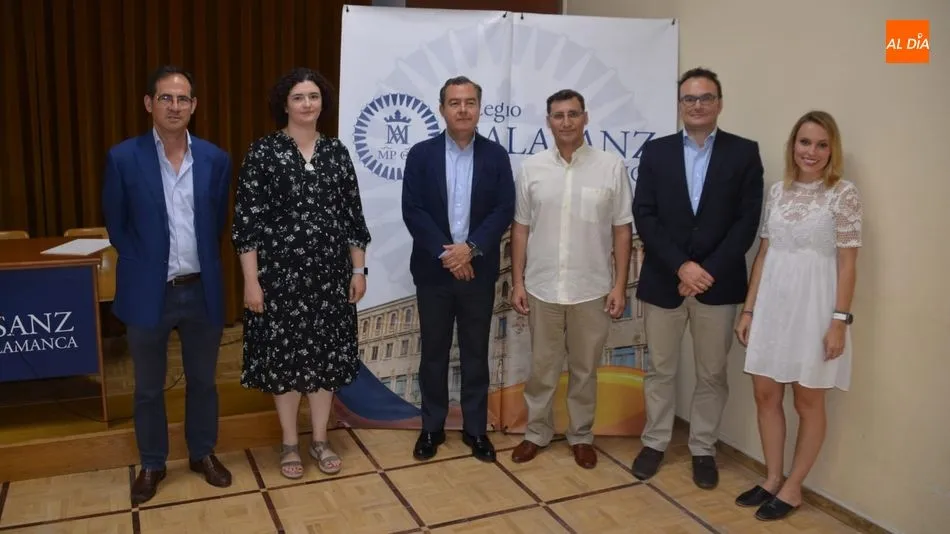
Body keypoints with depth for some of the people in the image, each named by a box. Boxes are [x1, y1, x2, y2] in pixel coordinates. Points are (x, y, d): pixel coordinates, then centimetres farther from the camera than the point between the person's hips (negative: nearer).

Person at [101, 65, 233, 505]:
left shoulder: (215, 160, -1)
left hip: (202, 290, 2)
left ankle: (203, 453, 35)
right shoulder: (123, 158, -7)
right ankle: (152, 464, 31)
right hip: (148, 292, -1)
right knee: (148, 388, 13)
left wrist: (202, 265, 9)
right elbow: (115, 226, 2)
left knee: (203, 380, 16)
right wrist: (146, 265, 3)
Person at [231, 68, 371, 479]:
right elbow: (247, 220, -7)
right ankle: (289, 443, 24)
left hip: (329, 273, 3)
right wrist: (251, 279, -12)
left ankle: (319, 440, 26)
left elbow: (353, 215, 8)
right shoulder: (263, 151, -5)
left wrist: (358, 269, 4)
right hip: (281, 273, -3)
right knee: (284, 353, 7)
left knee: (326, 352, 10)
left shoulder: (336, 152, 6)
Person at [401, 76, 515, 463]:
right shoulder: (421, 154, 0)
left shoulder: (496, 155, 2)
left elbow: (504, 210, -4)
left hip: (478, 270, 1)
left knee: (475, 353, 9)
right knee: (434, 352, 9)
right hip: (433, 270, 0)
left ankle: (475, 428, 22)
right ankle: (432, 427, 23)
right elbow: (412, 211, -7)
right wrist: (445, 253, -15)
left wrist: (470, 248, -16)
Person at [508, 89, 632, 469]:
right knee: (541, 368, 14)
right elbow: (521, 229, 4)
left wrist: (620, 285, -4)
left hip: (592, 290, -1)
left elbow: (622, 230, -1)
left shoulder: (612, 167, -3)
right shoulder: (532, 168, 0)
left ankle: (581, 435, 30)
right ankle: (537, 432, 30)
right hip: (542, 288, 1)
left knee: (584, 369, 13)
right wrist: (517, 282, 1)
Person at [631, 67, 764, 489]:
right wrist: (681, 266, -14)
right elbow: (644, 216, -4)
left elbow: (748, 220, -5)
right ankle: (654, 443, 28)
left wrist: (709, 270, -14)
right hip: (663, 281, 1)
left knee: (712, 374, 11)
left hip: (719, 283, 0)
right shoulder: (656, 151, 4)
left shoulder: (744, 152, 2)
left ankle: (703, 449, 27)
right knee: (660, 370, 12)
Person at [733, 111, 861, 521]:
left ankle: (793, 488, 22)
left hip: (813, 307, -5)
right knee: (766, 396, 10)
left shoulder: (844, 194, -7)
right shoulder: (778, 191, 7)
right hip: (772, 305, 5)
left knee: (808, 402, 8)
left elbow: (847, 264, -8)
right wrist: (748, 309, 7)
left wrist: (839, 321, -13)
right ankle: (772, 479, 27)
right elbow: (763, 255, 8)